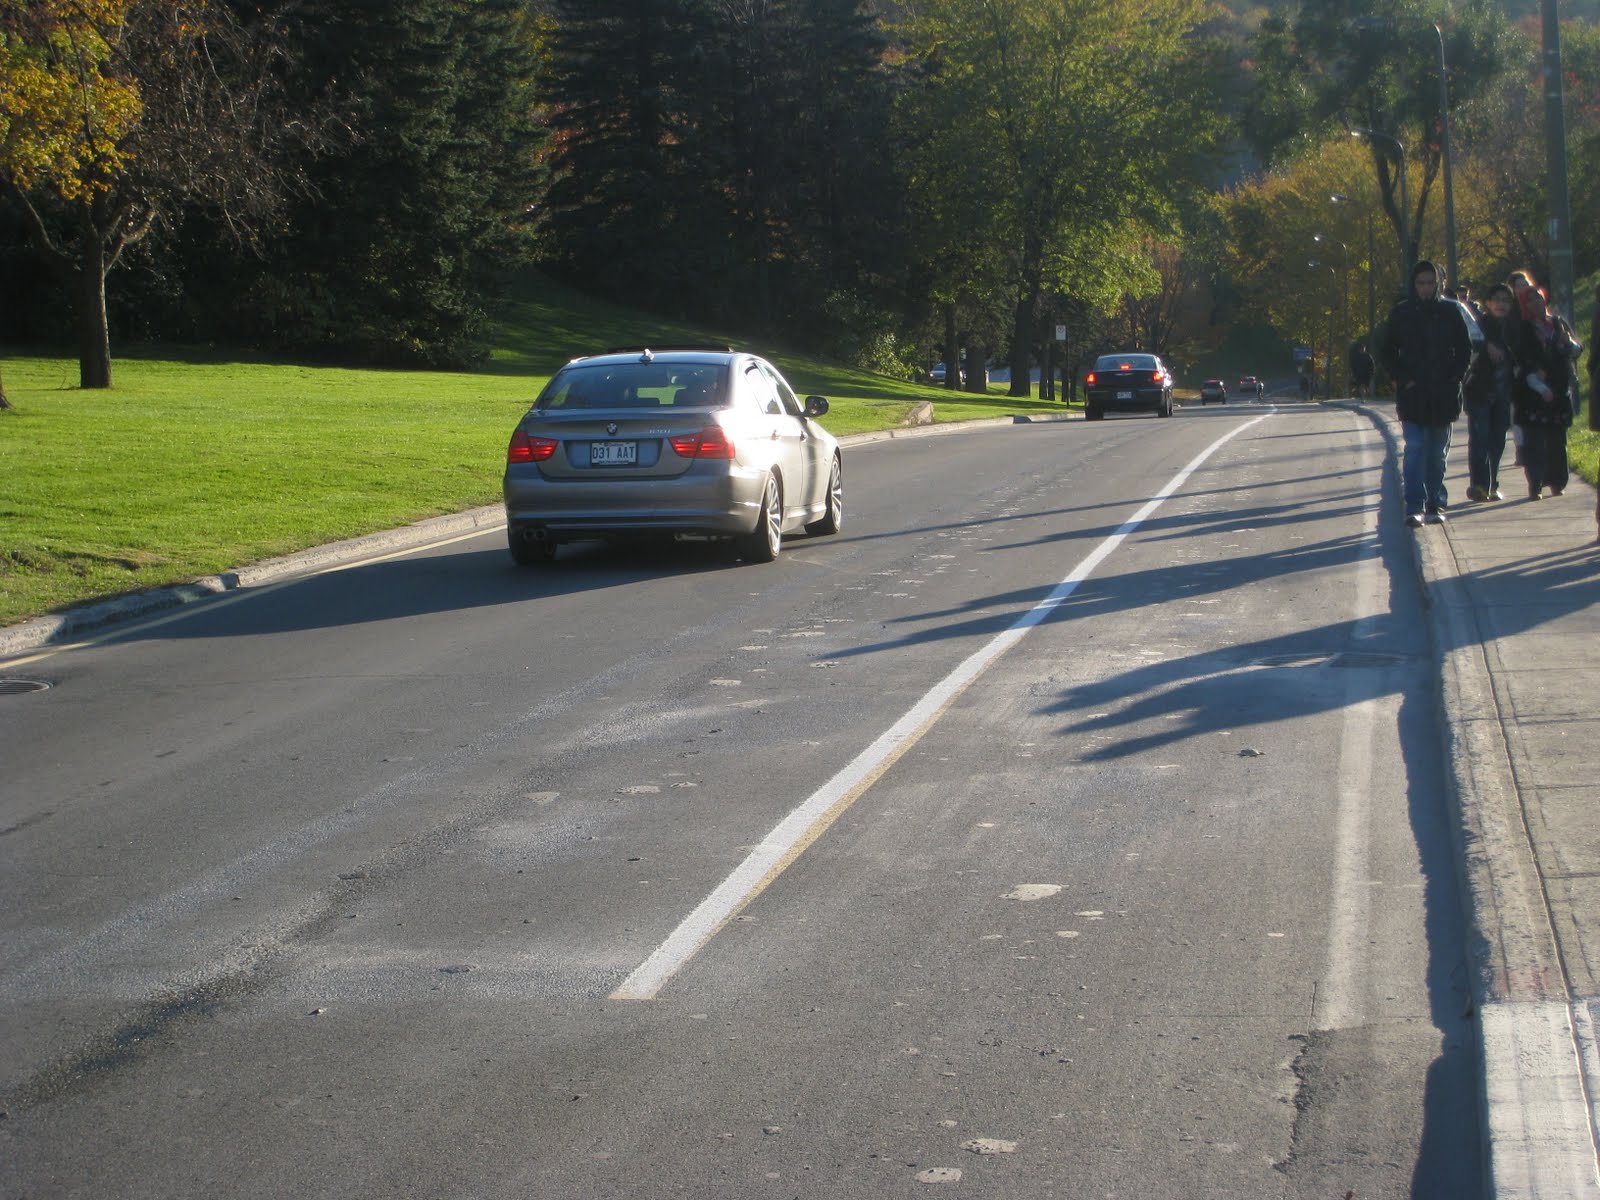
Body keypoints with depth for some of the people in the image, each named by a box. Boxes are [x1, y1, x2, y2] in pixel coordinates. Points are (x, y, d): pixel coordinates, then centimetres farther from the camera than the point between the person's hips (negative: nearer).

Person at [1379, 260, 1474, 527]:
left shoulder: (1451, 311, 5)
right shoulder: (1402, 313, 3)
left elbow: (1465, 350, 11)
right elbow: (1388, 352, 8)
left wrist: (1455, 377, -2)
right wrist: (1402, 379, -5)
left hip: (1443, 395, 2)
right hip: (1412, 393, -2)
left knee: (1438, 454, 10)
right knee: (1414, 448, -12)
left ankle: (1436, 504, 20)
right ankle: (1415, 507, -16)